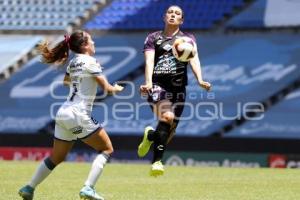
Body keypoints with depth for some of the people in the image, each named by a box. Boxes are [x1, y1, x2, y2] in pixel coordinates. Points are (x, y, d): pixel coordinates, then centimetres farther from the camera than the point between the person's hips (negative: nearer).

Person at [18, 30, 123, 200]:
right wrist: (116, 88, 12)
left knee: (56, 157, 18)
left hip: (63, 114, 8)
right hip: (78, 115, -8)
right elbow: (107, 87, -9)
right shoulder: (90, 62, -9)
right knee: (107, 149, 3)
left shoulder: (73, 63, 15)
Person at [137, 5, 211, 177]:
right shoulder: (153, 38, 12)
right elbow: (149, 61, -2)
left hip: (178, 88, 3)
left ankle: (150, 135, 33)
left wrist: (200, 80, -19)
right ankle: (157, 161, -21)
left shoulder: (188, 38, 16)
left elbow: (194, 58, -1)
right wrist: (148, 83, -20)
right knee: (167, 117, -29)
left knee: (170, 130, -1)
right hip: (158, 85, -3)